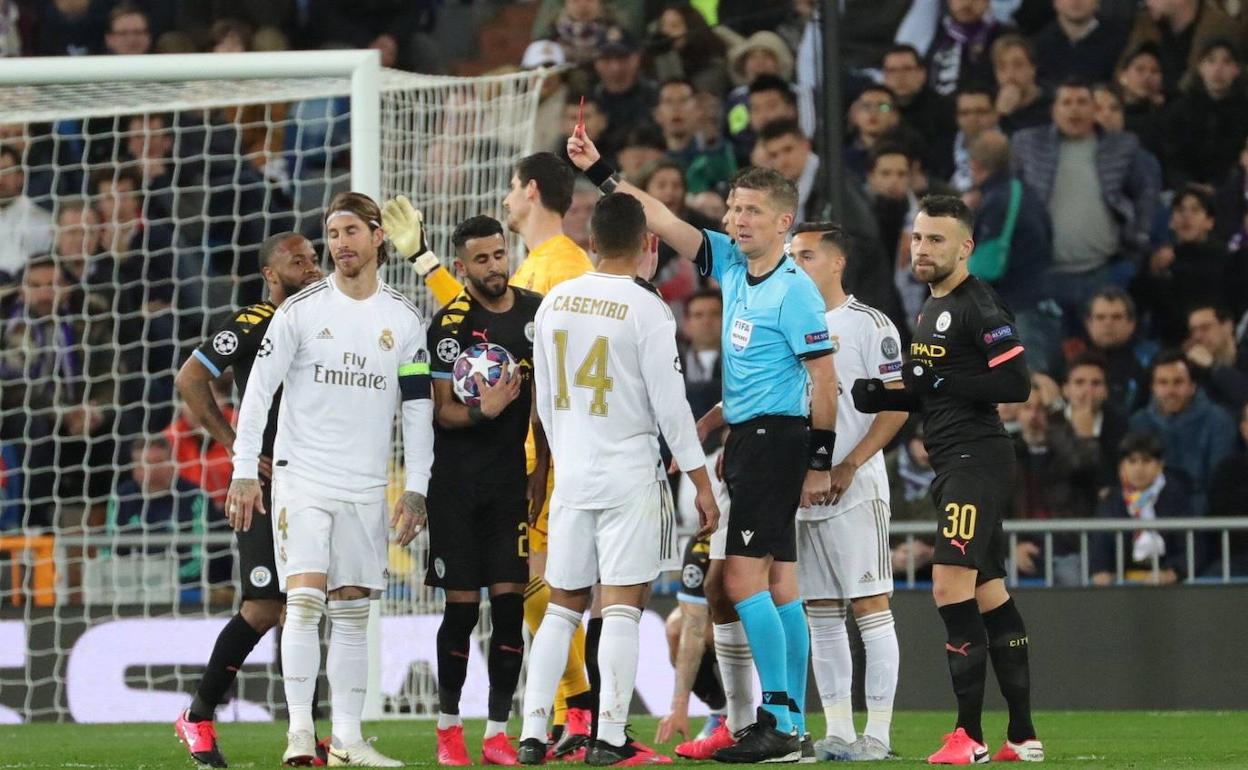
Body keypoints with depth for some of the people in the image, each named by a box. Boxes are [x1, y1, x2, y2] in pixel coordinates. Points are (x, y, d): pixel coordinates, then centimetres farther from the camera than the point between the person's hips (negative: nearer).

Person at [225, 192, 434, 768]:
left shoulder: (404, 320, 6)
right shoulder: (300, 310, -2)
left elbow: (418, 410, 8)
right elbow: (258, 391, -2)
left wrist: (416, 489, 2)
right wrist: (244, 472, -8)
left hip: (366, 488, 3)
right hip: (300, 477, -3)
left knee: (352, 611, 5)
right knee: (305, 599, -14)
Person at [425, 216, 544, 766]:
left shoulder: (537, 312, 5)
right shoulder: (450, 324, -7)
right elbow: (441, 411, -8)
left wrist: (544, 469, 11)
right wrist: (482, 412, -27)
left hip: (512, 479, 3)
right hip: (456, 486, -3)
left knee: (509, 603, -3)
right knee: (462, 606, -1)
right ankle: (448, 725, 15)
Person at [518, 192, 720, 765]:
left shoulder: (555, 302, 5)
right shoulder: (646, 310, -11)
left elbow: (545, 399, 12)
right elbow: (670, 404, -11)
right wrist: (702, 484, -4)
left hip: (570, 477, 5)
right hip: (631, 477, -5)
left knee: (562, 607, 12)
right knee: (622, 609, -2)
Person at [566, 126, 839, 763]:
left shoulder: (794, 291, -12)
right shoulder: (731, 266, 10)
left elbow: (823, 377, -13)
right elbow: (664, 223, 14)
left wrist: (820, 461, -14)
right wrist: (600, 174, 11)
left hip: (775, 438, -9)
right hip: (746, 438, 9)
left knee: (744, 576, -14)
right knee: (778, 582, 8)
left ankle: (778, 720, -14)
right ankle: (791, 727, 10)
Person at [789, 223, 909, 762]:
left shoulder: (869, 325, -5)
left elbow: (896, 405, -10)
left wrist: (849, 466, -16)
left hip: (853, 491, -7)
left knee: (870, 607, -6)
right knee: (820, 614, 7)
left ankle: (877, 733, -5)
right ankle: (838, 732, 11)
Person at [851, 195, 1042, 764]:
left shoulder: (978, 307, -12)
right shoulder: (931, 310, 18)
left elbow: (1017, 383, -19)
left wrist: (939, 380, -18)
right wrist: (882, 395, 9)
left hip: (977, 459, -10)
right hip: (952, 463, 10)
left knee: (951, 585, -15)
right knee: (989, 595, 10)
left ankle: (970, 733, -12)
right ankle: (1022, 737, 14)